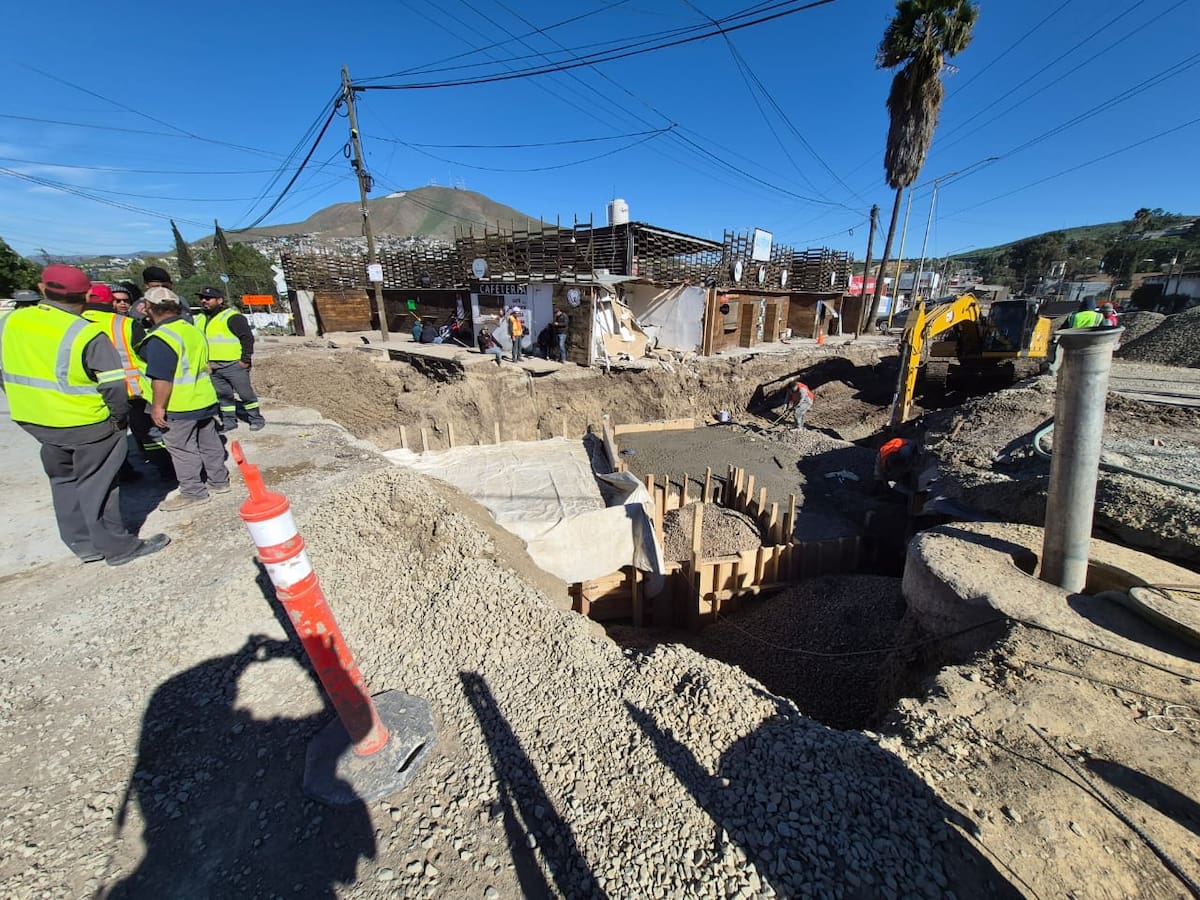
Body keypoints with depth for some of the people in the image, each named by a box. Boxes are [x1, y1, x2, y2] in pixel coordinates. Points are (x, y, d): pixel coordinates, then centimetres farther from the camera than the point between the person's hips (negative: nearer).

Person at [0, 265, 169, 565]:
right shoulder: (87, 334, -20)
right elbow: (113, 385, -21)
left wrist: (30, 404, 19)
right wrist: (120, 416, -4)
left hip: (35, 421, 6)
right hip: (88, 425, -6)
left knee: (63, 481, 19)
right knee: (96, 486, 3)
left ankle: (83, 543, 28)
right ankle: (116, 546, 13)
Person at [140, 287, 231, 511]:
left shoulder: (161, 338, -18)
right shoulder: (194, 330, 8)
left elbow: (162, 378, -21)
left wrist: (158, 406, -14)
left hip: (180, 406, -8)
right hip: (206, 399, 8)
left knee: (181, 448, 2)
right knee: (209, 442, 16)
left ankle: (193, 492, 9)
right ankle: (219, 481, 26)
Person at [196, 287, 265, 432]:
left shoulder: (232, 317, -10)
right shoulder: (202, 320, 16)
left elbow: (248, 337, -14)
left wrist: (245, 360, -16)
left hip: (234, 365, -8)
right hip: (214, 367, 8)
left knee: (245, 393, -1)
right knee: (223, 395, 12)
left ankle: (256, 419, 11)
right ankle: (229, 420, 21)